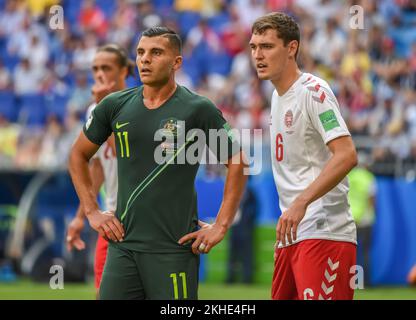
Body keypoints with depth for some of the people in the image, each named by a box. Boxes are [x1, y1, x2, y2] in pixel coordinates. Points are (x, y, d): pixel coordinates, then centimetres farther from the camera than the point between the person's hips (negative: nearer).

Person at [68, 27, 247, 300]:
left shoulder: (198, 109, -4)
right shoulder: (116, 106, 7)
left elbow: (237, 164, -1)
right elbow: (78, 155, 19)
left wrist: (221, 226, -5)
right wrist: (92, 211, 10)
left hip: (174, 248, -4)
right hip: (123, 244, 4)